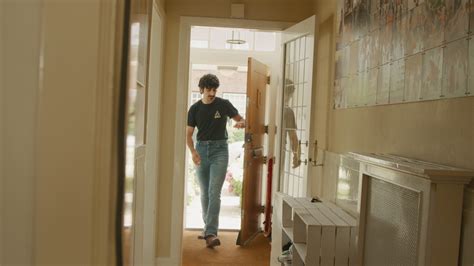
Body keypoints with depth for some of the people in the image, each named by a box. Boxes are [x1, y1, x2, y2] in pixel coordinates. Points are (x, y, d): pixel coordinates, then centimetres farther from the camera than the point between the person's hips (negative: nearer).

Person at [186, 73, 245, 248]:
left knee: (214, 192, -12)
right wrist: (193, 152, -14)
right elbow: (188, 134, 4)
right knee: (204, 192, 10)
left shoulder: (223, 104, -2)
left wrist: (241, 123, -19)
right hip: (201, 150, 3)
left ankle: (211, 233, -14)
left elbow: (241, 119, 6)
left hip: (219, 150, -3)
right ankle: (208, 227, 25)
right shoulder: (195, 109, 4)